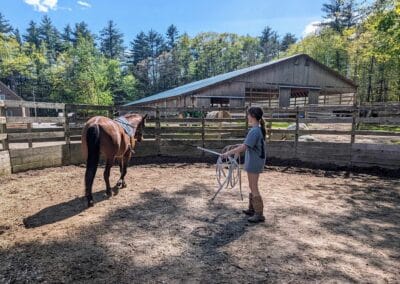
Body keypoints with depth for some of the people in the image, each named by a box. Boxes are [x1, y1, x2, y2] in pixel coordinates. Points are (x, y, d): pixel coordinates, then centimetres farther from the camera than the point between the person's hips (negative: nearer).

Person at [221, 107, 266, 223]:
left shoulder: (254, 131, -21)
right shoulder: (259, 129, 8)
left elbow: (244, 147, -25)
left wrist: (229, 152, -20)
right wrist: (238, 150, 23)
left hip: (254, 163, -9)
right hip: (255, 162, 9)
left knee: (254, 188, -1)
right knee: (252, 187, 19)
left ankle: (259, 214, 8)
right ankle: (252, 209, 31)